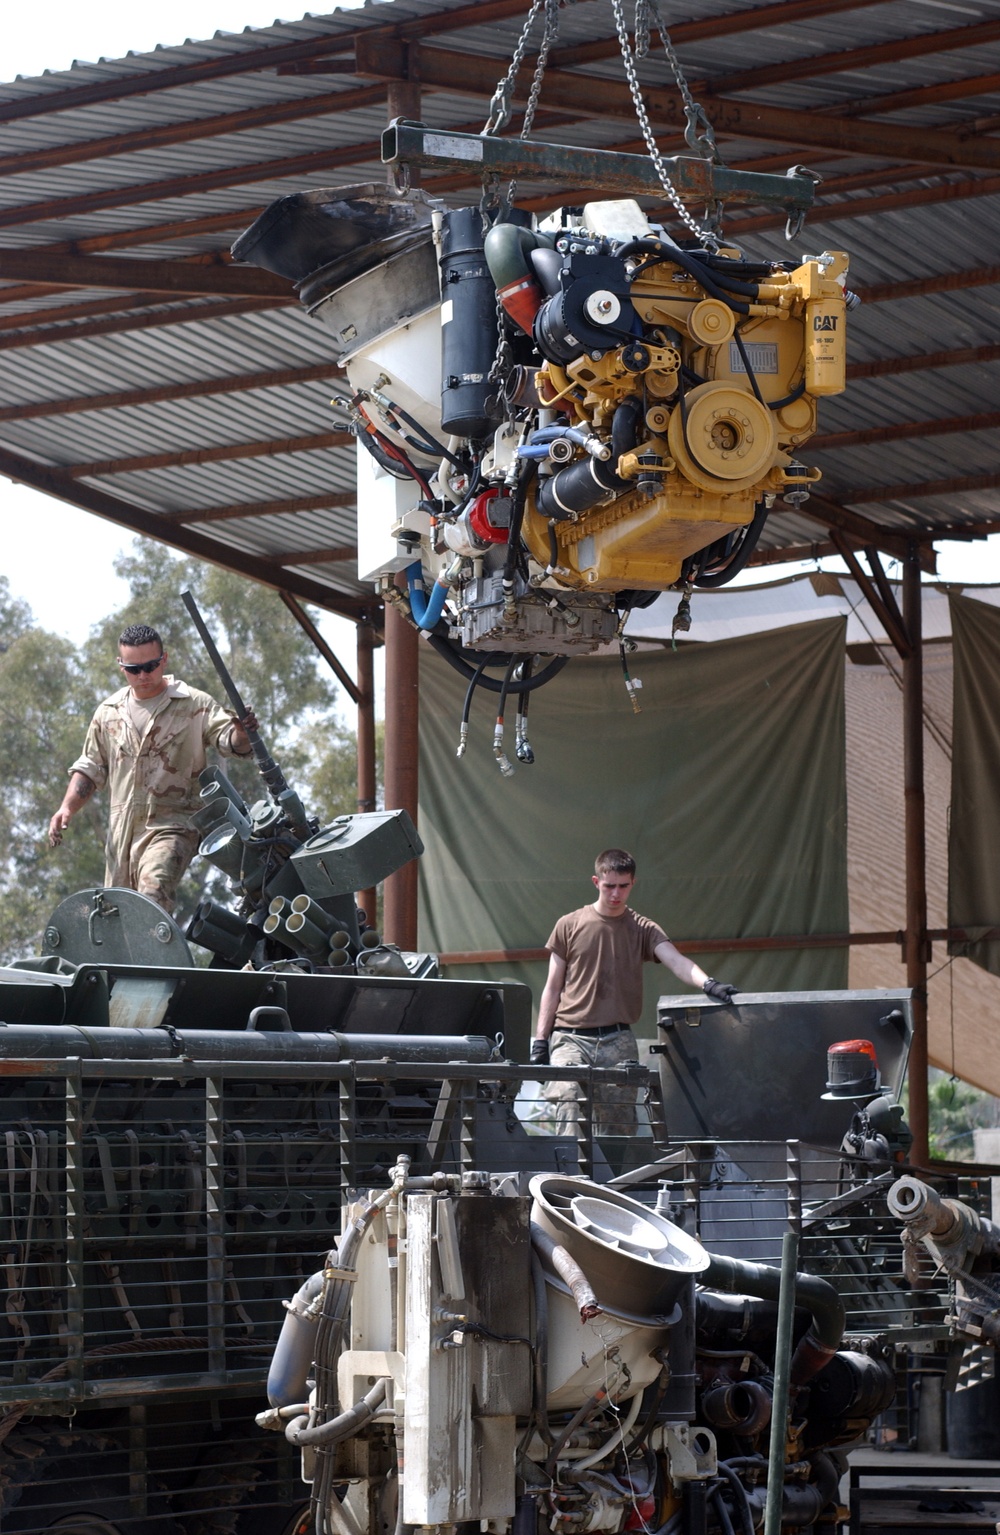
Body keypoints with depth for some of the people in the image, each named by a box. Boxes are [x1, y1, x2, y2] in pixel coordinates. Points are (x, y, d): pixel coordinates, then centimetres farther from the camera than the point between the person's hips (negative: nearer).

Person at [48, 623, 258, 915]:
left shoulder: (195, 705, 1)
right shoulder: (109, 712, 15)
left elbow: (231, 743, -10)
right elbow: (90, 768, 22)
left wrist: (242, 732, -35)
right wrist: (67, 808, 7)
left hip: (171, 827, -5)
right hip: (121, 832, 5)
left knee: (153, 889, -31)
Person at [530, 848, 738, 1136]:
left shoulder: (643, 930, 9)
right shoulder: (569, 926, 8)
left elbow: (676, 961, -9)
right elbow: (553, 989, 10)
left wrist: (706, 983, -30)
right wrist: (540, 1042, 4)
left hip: (618, 1040, 1)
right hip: (570, 1038, -1)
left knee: (618, 1127, -3)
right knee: (569, 1112, -20)